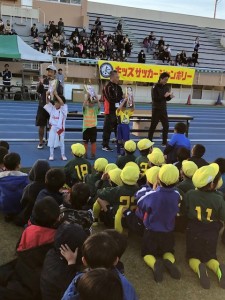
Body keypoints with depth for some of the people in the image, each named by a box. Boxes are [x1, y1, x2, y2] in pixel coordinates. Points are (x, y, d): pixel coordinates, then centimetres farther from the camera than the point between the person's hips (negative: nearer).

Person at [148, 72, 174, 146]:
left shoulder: (166, 87, 7)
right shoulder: (155, 87, -10)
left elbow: (166, 99, 12)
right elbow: (154, 98, -20)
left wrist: (170, 96, -9)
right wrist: (164, 96, -26)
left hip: (164, 109, 6)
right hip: (156, 109, -6)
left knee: (166, 126, 6)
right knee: (153, 126, 1)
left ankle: (164, 142, 17)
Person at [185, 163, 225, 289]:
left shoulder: (190, 194, -16)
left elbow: (184, 212, -3)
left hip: (194, 232, 0)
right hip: (211, 234, 0)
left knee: (193, 256, 16)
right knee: (210, 257, 20)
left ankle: (199, 268, -18)